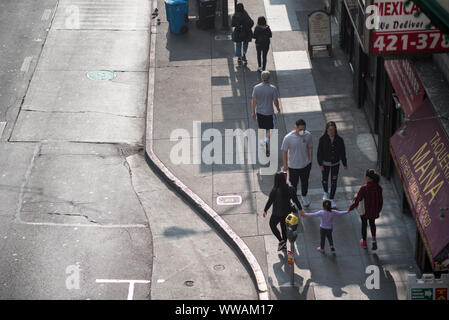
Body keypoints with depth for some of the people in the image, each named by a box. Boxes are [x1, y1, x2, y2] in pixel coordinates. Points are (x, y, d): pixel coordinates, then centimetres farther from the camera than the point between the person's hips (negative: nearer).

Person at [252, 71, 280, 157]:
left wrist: (253, 112, 6)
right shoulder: (273, 88, -18)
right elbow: (275, 101, -10)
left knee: (261, 128, 21)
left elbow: (254, 101, -6)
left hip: (259, 112, 3)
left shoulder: (256, 88, -12)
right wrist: (278, 108, 11)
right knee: (269, 129, 12)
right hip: (269, 112, -3)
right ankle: (266, 140, -15)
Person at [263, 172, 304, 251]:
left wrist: (265, 210, 0)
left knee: (272, 225, 21)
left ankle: (281, 241, 12)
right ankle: (284, 244, 36)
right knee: (284, 227, 24)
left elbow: (269, 201, -15)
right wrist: (300, 209, 10)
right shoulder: (290, 189, -16)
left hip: (277, 213, -4)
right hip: (287, 211, 4)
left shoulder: (274, 191, -27)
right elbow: (295, 200, -5)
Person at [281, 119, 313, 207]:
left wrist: (310, 160, 6)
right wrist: (285, 165, -6)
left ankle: (304, 197, 49)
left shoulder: (308, 135, -16)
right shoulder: (288, 138, -25)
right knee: (294, 183, 15)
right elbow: (284, 152, -13)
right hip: (293, 166, -3)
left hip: (306, 164, 3)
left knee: (305, 181, 23)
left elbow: (310, 148, 0)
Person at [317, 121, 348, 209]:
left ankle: (331, 199, 14)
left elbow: (343, 152, -2)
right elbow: (319, 152, -9)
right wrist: (320, 164, -10)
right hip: (325, 163, 0)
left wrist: (345, 164, 4)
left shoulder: (339, 139, -12)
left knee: (334, 182, 1)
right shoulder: (323, 139, -15)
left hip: (335, 164, 0)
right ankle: (326, 193, 45)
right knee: (325, 180, 14)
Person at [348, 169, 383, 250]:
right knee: (372, 223, 32)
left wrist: (350, 208, -2)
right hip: (374, 210, 2)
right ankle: (374, 239, 18)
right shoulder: (379, 187, -19)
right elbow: (380, 201, -7)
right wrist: (379, 210, 12)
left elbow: (357, 200, -20)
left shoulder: (363, 188, -30)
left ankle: (364, 243, 42)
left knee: (364, 224, 25)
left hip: (365, 211, -2)